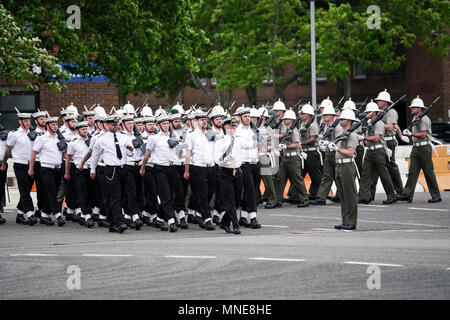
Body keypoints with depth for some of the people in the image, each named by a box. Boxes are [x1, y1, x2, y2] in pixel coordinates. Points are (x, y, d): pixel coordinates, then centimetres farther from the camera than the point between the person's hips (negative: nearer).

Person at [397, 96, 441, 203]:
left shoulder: (424, 119, -12)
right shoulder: (415, 118, 17)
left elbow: (423, 134, -19)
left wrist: (411, 134, -17)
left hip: (424, 148, -9)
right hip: (416, 148, 9)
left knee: (429, 172, -4)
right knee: (412, 172, -1)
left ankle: (436, 196, 4)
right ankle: (407, 194, -8)